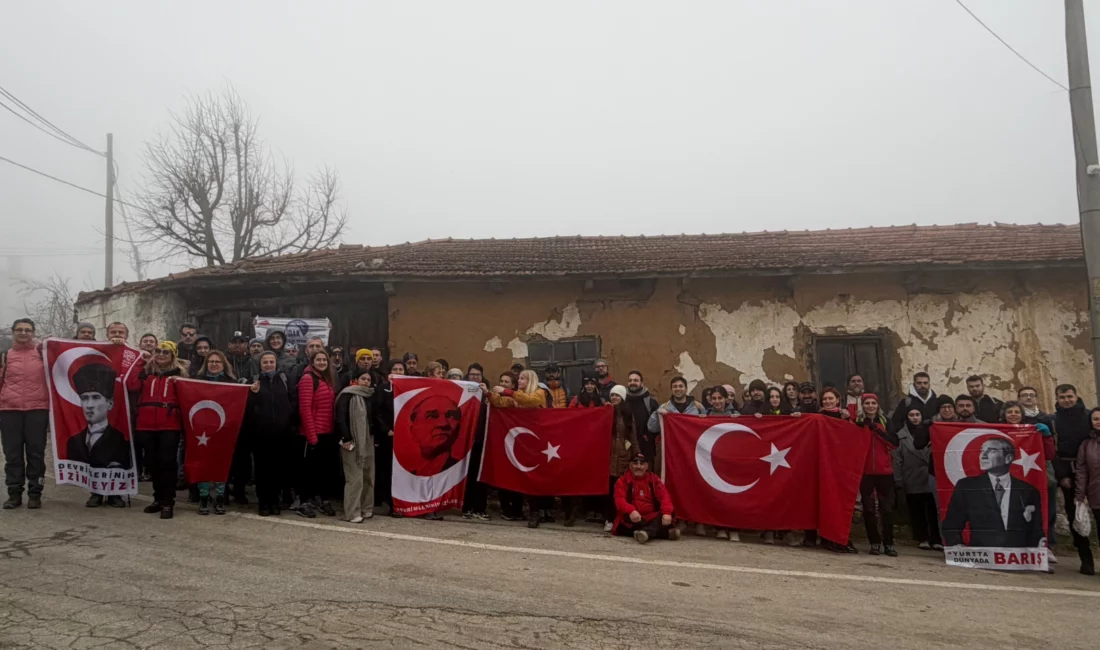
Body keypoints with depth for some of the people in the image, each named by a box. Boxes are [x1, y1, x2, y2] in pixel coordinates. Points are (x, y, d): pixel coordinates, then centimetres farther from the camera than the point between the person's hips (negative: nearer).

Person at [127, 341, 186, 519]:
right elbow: (132, 386, -5)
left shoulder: (179, 371, 5)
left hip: (170, 424, -4)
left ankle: (168, 501, 1)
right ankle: (159, 498, 26)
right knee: (152, 461, 11)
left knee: (167, 461, -6)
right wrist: (140, 362, -4)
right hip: (147, 424, 4)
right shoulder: (147, 370, 12)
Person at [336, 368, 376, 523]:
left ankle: (366, 508, 20)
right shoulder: (347, 395, -6)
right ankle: (352, 512, 0)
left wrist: (375, 437, 8)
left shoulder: (370, 396, 14)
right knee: (354, 477, -6)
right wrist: (346, 438, -17)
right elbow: (340, 417, -13)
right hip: (352, 441, -7)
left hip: (368, 440, 7)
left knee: (368, 476, 9)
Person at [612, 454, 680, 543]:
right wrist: (631, 511, -34)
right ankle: (668, 532, -40)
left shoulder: (654, 479, 10)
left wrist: (667, 513, -25)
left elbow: (664, 496, -4)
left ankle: (646, 532, -54)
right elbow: (620, 500, -13)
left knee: (664, 515, -25)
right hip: (634, 519, -2)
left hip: (652, 518, 2)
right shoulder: (623, 480, 2)